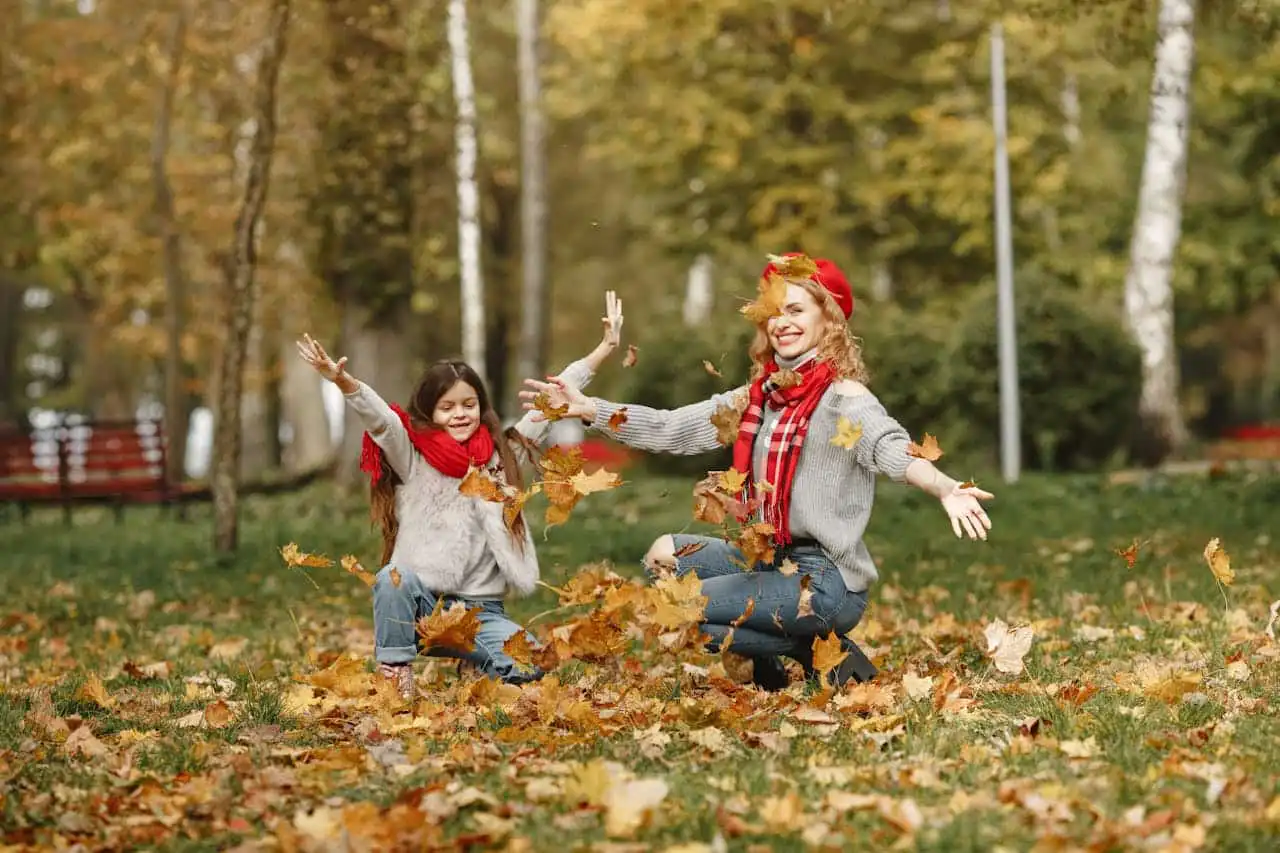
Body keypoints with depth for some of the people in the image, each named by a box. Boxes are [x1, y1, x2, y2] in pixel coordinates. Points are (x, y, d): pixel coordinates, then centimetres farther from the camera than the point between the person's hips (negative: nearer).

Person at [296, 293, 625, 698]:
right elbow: (377, 416, -18)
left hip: (482, 611, 3)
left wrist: (606, 347, 11)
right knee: (395, 577, -36)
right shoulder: (411, 457, 0)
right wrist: (342, 381, -37)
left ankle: (472, 661, 9)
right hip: (419, 604, -2)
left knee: (530, 664, -24)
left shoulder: (501, 453, 10)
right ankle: (395, 679, -17)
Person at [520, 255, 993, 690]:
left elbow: (893, 450, -32)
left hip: (826, 579, -8)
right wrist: (589, 408, 4)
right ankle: (770, 668, 8)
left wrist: (944, 489, -53)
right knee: (666, 554, 16)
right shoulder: (759, 397, 10)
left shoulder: (843, 399, -13)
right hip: (772, 559, 8)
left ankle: (818, 652, -2)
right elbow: (670, 429, 12)